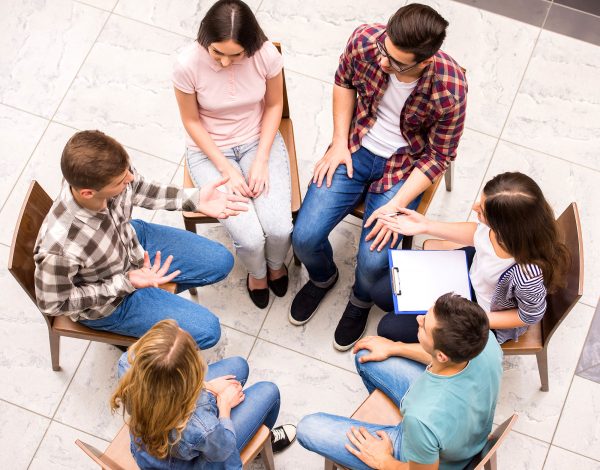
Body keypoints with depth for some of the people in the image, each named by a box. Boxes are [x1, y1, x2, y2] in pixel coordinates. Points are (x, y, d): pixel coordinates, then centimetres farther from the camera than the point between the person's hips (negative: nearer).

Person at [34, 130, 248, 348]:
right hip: (105, 302, -5)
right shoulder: (59, 248, -44)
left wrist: (195, 199, -14)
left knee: (221, 262, 13)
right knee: (206, 331, -5)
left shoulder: (112, 172, -29)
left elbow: (138, 189, -4)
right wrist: (126, 282, -28)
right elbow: (53, 304, -24)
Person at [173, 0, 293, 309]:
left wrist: (261, 160, -12)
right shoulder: (188, 64, -25)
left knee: (279, 229, -17)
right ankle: (256, 272, 23)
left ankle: (276, 263, 24)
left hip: (259, 141, 2)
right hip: (210, 152, -1)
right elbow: (191, 121, -10)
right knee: (250, 239, -17)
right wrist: (227, 169, -15)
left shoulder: (266, 54, -21)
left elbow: (273, 106, -3)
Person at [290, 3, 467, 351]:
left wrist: (397, 206, -20)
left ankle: (361, 301, 22)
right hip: (355, 149, 3)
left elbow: (438, 157, -13)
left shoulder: (451, 89, -28)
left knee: (373, 261, -17)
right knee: (304, 238, -8)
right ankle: (323, 278, 30)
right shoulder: (364, 40, -21)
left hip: (404, 166, -3)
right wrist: (339, 143, -3)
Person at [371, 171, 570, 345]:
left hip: (491, 319, -6)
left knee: (390, 329, 0)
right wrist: (426, 226, -7)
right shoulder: (499, 225, -29)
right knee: (382, 293, 9)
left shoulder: (527, 277, -46)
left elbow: (531, 316, -22)